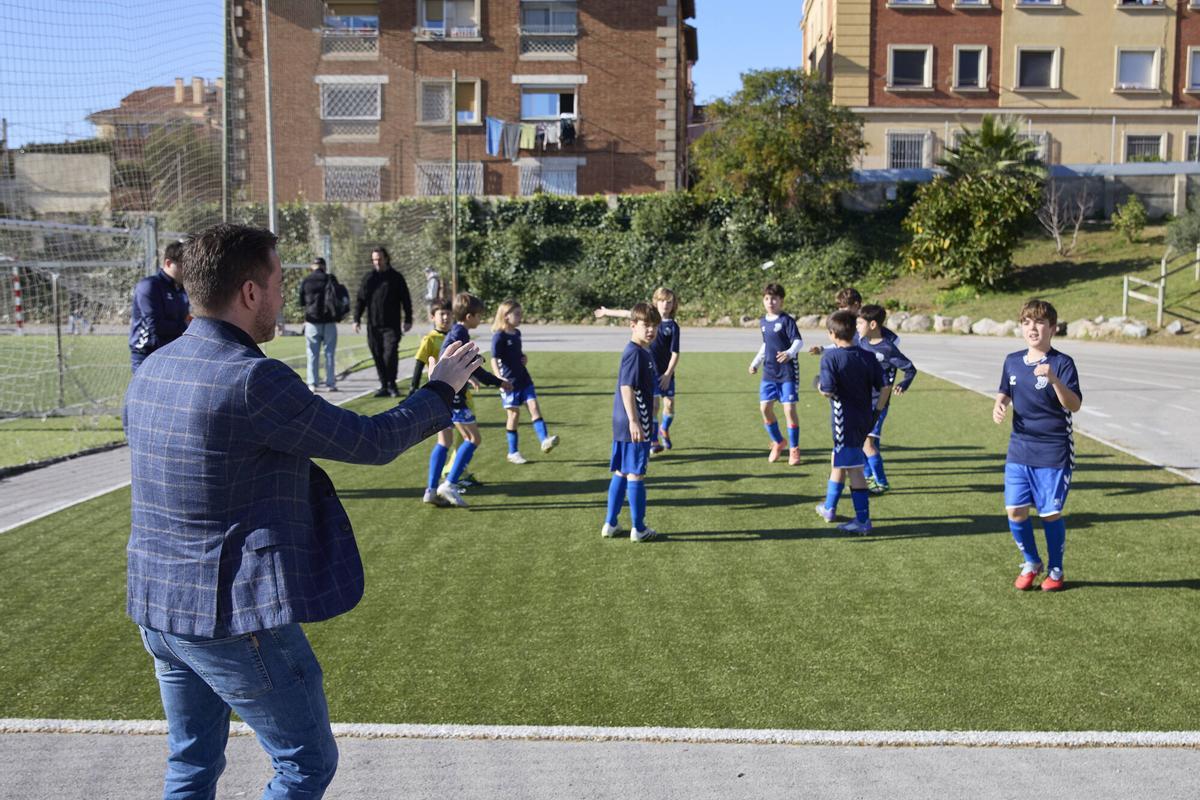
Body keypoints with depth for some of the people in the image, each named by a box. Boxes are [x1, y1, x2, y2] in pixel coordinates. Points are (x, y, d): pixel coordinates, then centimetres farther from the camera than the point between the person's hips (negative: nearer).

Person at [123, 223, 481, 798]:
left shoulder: (150, 370, 4)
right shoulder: (252, 379, -23)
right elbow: (370, 442, -15)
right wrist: (440, 390, 0)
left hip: (157, 609, 9)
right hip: (235, 616, -8)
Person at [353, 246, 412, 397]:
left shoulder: (396, 277, 4)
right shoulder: (368, 278, 9)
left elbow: (406, 300, 6)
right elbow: (360, 300, 10)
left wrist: (408, 320, 2)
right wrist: (356, 319, 2)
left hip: (392, 325, -3)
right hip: (373, 325, 3)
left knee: (390, 353, -13)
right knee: (378, 356, 5)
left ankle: (391, 383, 2)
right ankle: (384, 386, 14)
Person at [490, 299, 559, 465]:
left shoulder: (516, 333, 9)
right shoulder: (499, 336, -13)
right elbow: (494, 359, -17)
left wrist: (524, 358, 4)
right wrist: (499, 377, -31)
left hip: (524, 378, 7)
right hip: (509, 380, -6)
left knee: (534, 406, -6)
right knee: (513, 414, 0)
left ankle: (544, 440, -13)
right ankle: (513, 452, 11)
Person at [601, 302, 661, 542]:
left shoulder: (644, 352, 14)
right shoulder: (635, 353, -16)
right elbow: (626, 388, -23)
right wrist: (634, 421, -26)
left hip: (624, 426, 10)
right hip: (633, 425, -10)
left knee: (621, 473, 14)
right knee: (636, 475, -1)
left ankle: (610, 524, 21)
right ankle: (638, 529, 8)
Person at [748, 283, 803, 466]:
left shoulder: (786, 320, -9)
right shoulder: (763, 322, 10)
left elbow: (798, 341, -18)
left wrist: (790, 353, -36)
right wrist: (756, 363, 25)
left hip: (787, 372, -6)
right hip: (769, 371, 6)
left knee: (789, 409, -6)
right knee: (765, 408, 2)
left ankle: (794, 449, 8)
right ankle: (778, 443, 23)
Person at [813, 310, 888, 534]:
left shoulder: (830, 356, -14)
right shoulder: (868, 356, 2)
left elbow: (828, 390, -20)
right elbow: (883, 388, 1)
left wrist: (819, 385, 1)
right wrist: (876, 414, 12)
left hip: (845, 421, -6)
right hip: (864, 420, 7)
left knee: (854, 469, 1)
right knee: (838, 461, 19)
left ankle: (863, 520, 10)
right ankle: (829, 508, 27)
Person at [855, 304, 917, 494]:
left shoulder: (888, 349, -17)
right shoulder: (861, 341, 2)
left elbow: (910, 369, -9)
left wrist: (902, 385, -24)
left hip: (877, 402, -7)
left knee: (867, 441, -13)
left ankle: (881, 482, -1)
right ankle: (869, 477, 28)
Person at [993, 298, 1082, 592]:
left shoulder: (1062, 363, -11)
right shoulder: (1012, 361, 6)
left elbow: (1074, 405, -21)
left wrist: (1054, 379, -36)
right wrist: (999, 405, -1)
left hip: (1053, 453, -4)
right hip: (1019, 450, 5)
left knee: (1050, 513, 3)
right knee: (1015, 511, 1)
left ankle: (1055, 570, 25)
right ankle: (1031, 563, 25)